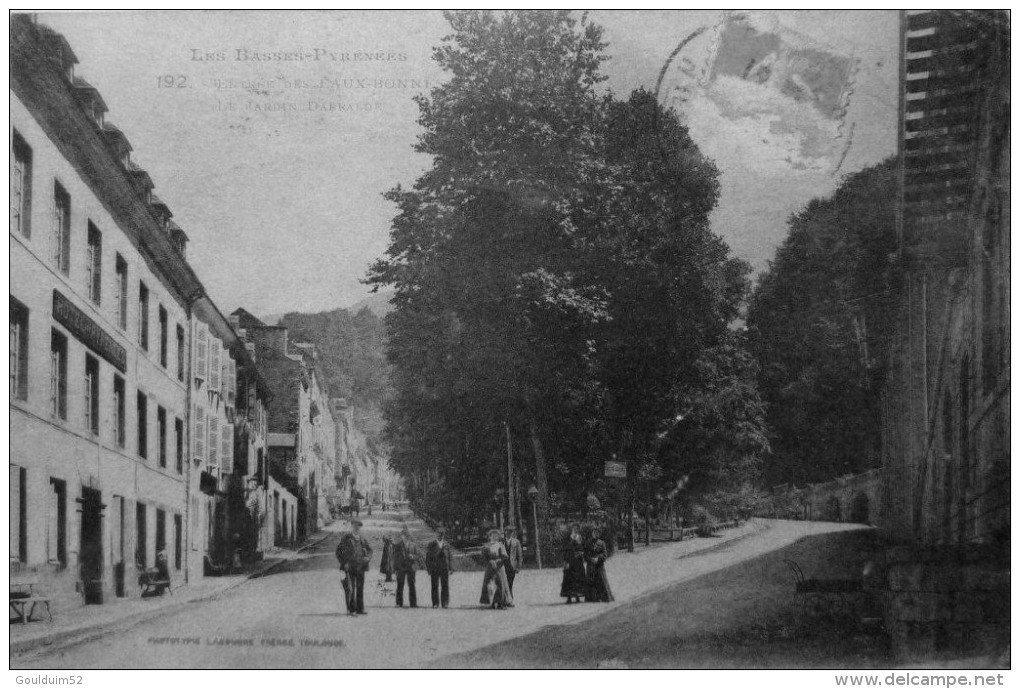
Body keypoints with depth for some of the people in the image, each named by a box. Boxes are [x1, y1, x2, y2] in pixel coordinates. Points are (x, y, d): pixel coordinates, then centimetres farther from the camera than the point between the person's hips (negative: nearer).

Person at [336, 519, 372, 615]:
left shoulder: (363, 539, 12)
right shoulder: (346, 538, 1)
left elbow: (369, 550, 22)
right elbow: (338, 551, 2)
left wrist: (368, 557, 1)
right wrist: (344, 563, -8)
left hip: (360, 567, 4)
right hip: (349, 567, -4)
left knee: (360, 588, 5)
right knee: (351, 589, -8)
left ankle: (360, 609, 10)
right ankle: (351, 609, -4)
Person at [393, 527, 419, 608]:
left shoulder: (413, 545, 11)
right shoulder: (397, 545, 4)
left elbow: (417, 556, 12)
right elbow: (395, 556, 3)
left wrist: (413, 556, -11)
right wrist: (396, 567, -5)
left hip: (411, 567, 2)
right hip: (401, 568, -2)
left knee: (412, 585, 0)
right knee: (400, 586, 0)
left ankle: (413, 603, 3)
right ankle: (399, 603, 5)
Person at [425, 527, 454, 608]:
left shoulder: (447, 545, 10)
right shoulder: (431, 545, 6)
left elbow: (450, 557, 10)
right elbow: (427, 558, 5)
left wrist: (451, 569, 1)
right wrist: (429, 569, -3)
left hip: (444, 569, 1)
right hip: (434, 569, -1)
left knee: (445, 586, -3)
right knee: (435, 587, 0)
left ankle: (445, 603, 0)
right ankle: (435, 603, 4)